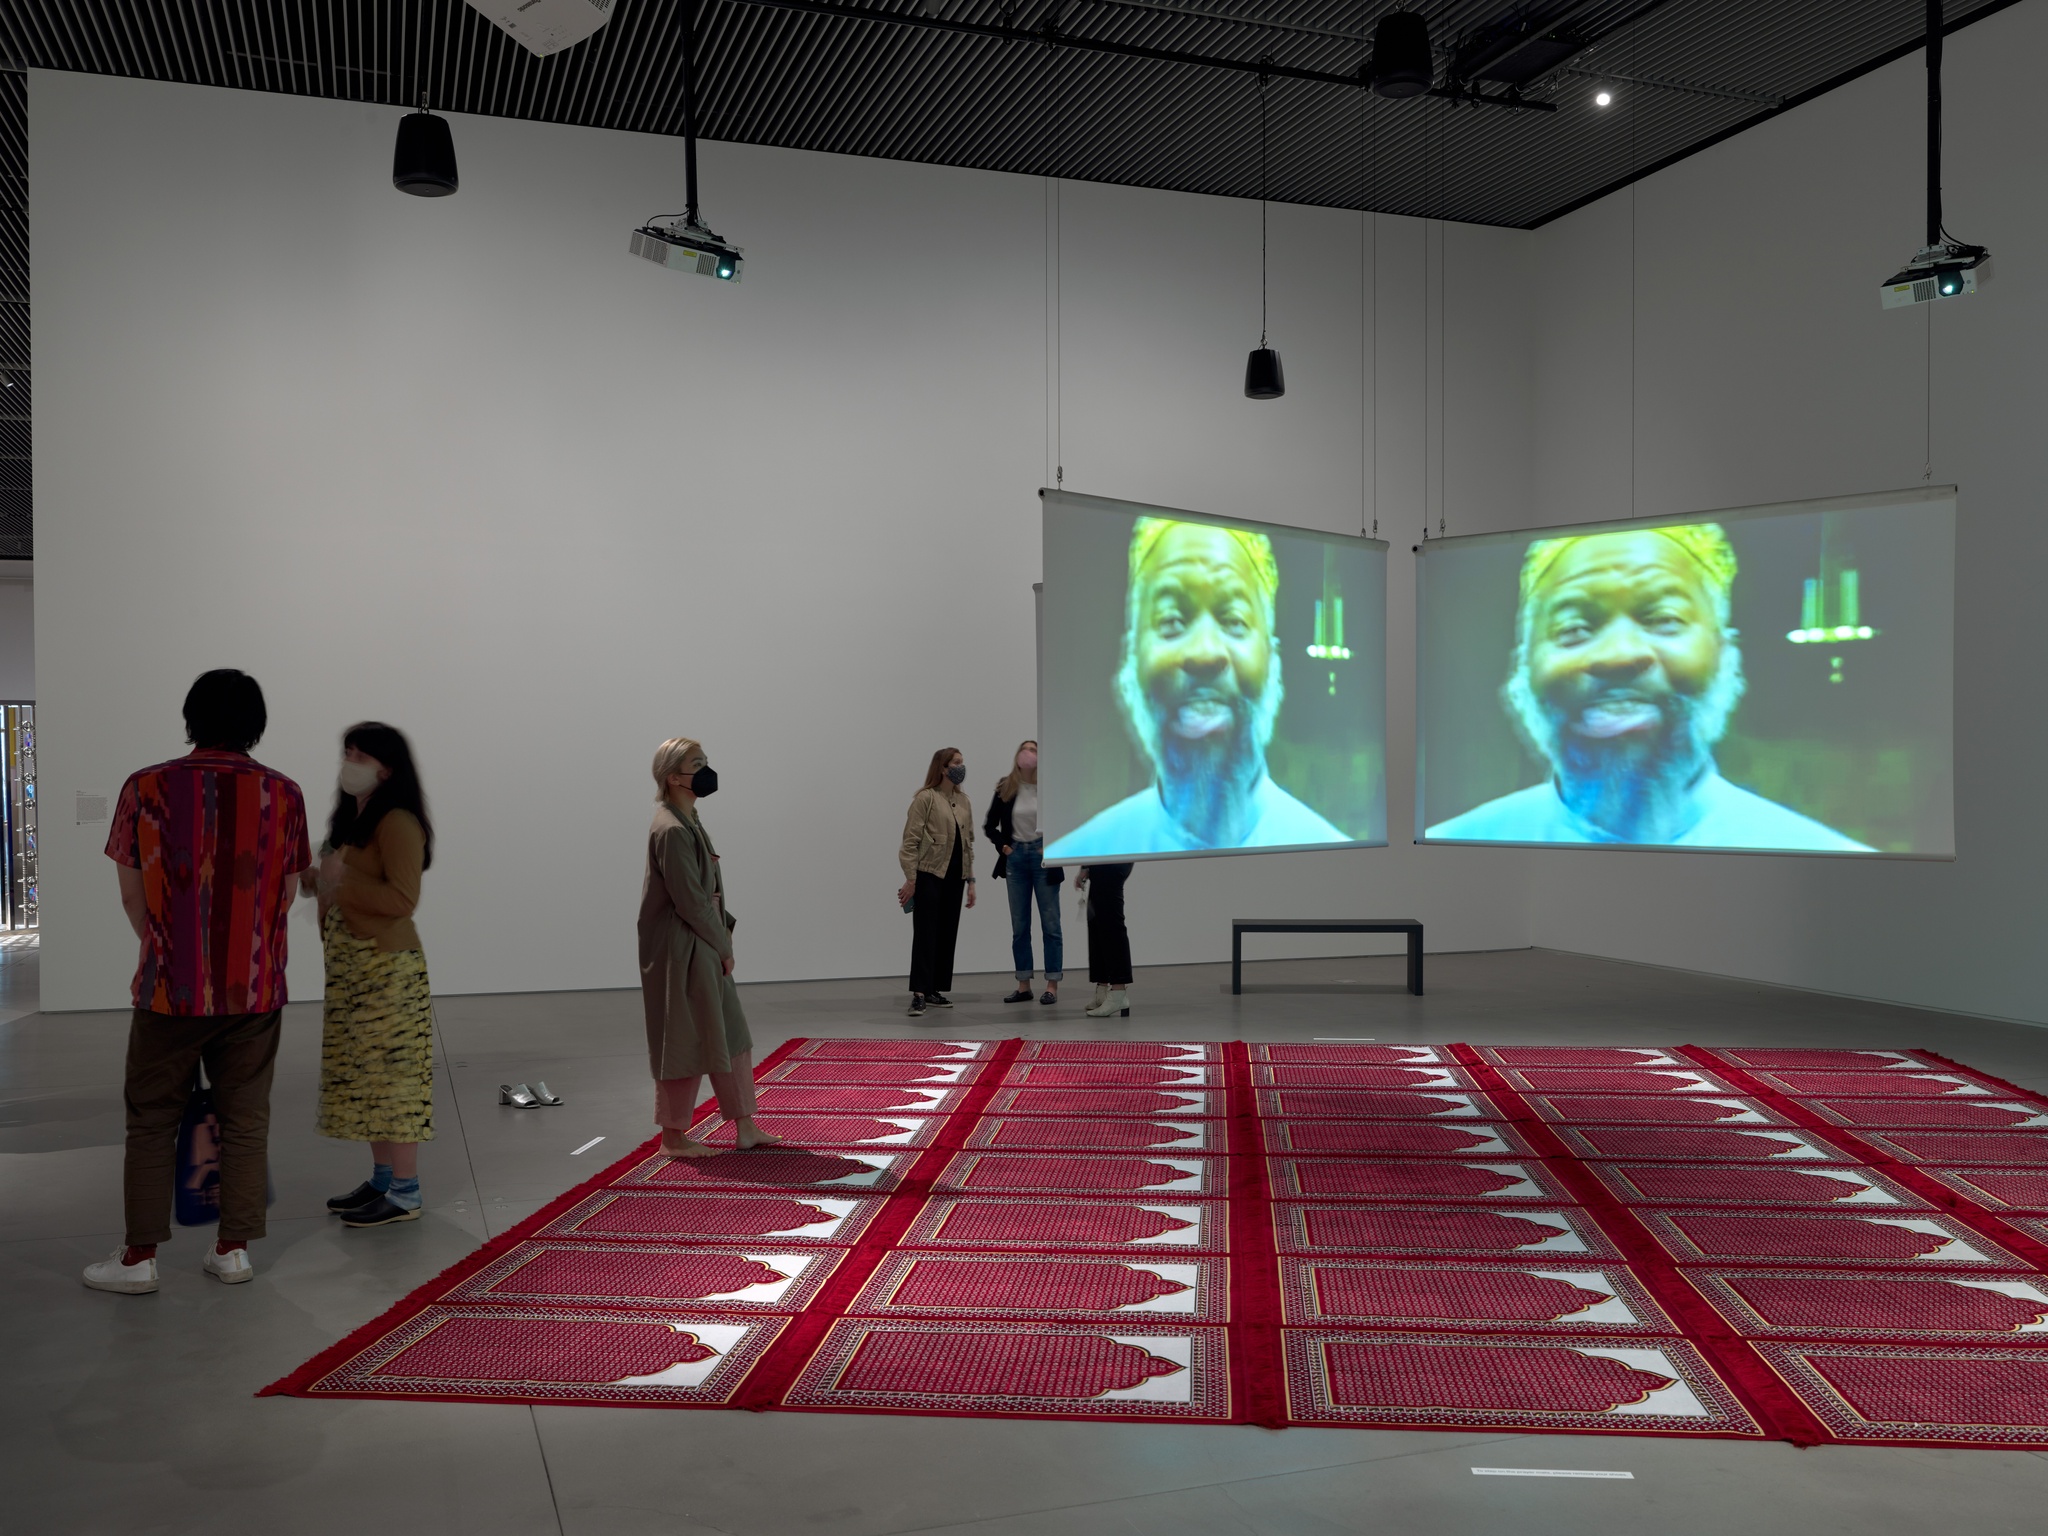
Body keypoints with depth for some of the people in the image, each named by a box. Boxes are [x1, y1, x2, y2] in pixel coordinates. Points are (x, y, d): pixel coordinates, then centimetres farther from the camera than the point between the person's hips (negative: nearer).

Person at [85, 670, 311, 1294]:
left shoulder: (147, 789, -6)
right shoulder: (283, 793, -3)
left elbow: (132, 897, 1)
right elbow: (286, 894, 4)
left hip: (171, 987, -1)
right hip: (255, 987, 1)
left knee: (151, 1123, 11)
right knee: (246, 1123, 10)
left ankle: (138, 1259, 15)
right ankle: (233, 1250, 16)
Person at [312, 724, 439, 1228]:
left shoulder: (398, 822, -14)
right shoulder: (353, 818, 15)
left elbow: (402, 898, -21)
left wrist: (342, 882, -20)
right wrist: (317, 880, 7)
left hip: (387, 967, -9)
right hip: (350, 965, 9)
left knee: (391, 1073, -4)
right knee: (364, 1075, 13)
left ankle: (405, 1193, 2)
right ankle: (381, 1180, 22)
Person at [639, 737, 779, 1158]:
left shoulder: (687, 822, 11)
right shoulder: (672, 830, -19)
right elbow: (689, 901, -20)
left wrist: (725, 927, 4)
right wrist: (723, 945, -11)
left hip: (703, 948, 10)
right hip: (680, 951, -10)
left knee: (731, 1035, 13)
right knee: (685, 1041, 1)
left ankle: (745, 1128, 21)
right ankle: (674, 1136, 15)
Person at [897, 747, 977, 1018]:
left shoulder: (964, 802, 13)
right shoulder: (926, 798, -7)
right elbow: (910, 840, -10)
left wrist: (970, 880, 13)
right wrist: (910, 879, -14)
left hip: (954, 877, 7)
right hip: (929, 875, -7)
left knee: (947, 934, 8)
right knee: (925, 934, -8)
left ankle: (935, 990, 16)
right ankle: (919, 994, -8)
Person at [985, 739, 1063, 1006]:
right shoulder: (1005, 789, 3)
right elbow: (989, 825, 13)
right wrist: (1002, 846, 0)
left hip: (1043, 858, -3)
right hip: (1016, 859, 3)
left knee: (1050, 924, 0)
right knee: (1019, 926, 7)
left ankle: (1052, 986, 4)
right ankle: (1023, 986, 14)